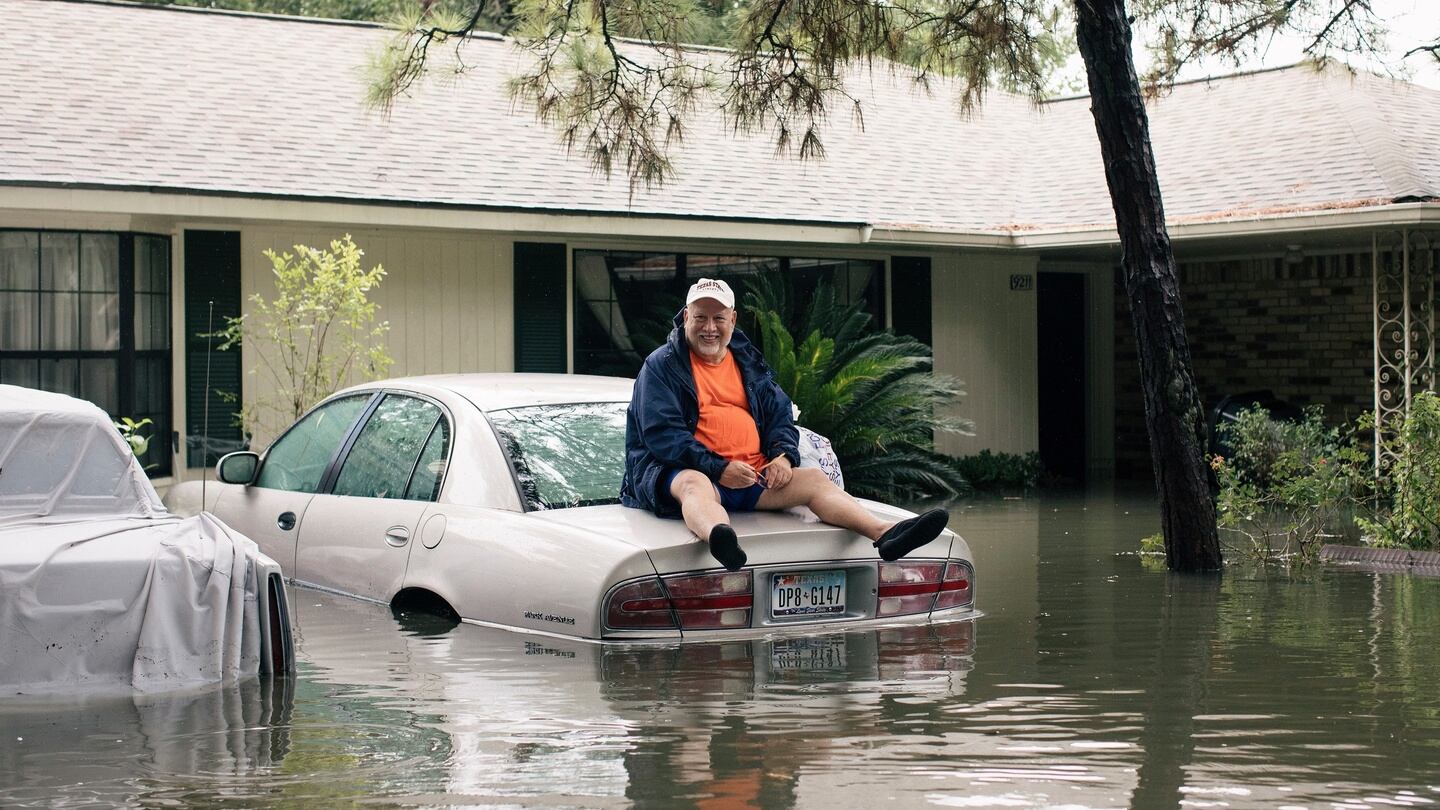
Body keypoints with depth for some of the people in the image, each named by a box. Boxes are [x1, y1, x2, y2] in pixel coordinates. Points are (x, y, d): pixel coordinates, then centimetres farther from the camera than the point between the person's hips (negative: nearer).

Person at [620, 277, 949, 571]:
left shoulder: (749, 362, 22)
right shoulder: (661, 365, 2)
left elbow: (780, 416, 22)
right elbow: (660, 433, -9)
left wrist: (783, 454, -2)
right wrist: (718, 468, -20)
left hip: (753, 474, 7)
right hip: (686, 471, -6)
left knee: (813, 479, -13)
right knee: (695, 484, -40)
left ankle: (885, 534, -35)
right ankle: (719, 539, -78)